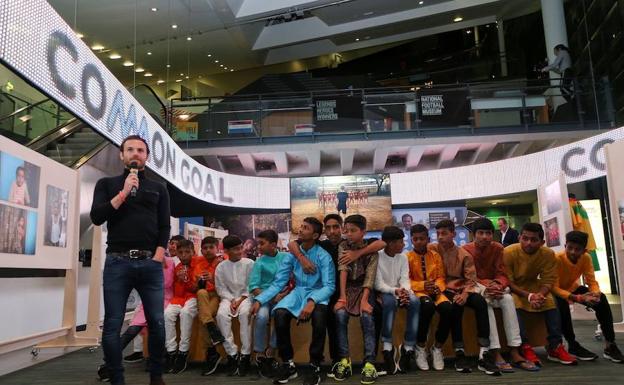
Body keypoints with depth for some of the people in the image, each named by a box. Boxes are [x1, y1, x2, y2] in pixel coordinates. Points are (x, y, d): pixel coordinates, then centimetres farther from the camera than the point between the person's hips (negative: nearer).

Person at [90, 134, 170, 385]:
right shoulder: (107, 184, 13)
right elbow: (97, 217, -1)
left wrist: (158, 256, -5)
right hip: (117, 262, 0)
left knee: (157, 322, 0)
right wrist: (124, 193, -8)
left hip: (150, 263, 1)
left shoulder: (158, 189, 15)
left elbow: (164, 227, 9)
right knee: (112, 325, 0)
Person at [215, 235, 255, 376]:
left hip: (246, 296, -2)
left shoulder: (249, 263, -2)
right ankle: (232, 354, -20)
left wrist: (241, 299, -13)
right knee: (221, 314, -30)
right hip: (229, 297, 2)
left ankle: (245, 355, -24)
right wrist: (231, 300, -13)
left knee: (245, 313, -34)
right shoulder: (221, 267, 2)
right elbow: (221, 288, 2)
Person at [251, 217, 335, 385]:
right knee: (279, 314, -28)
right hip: (298, 292, 3)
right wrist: (259, 300, -15)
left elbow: (329, 286, -16)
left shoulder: (324, 256, -9)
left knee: (319, 315, -37)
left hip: (318, 294, -3)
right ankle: (288, 364, -10)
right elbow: (277, 283, 0)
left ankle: (315, 366, -18)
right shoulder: (291, 255, 2)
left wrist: (312, 301, -34)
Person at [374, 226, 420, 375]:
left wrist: (405, 291, -27)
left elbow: (405, 279, -4)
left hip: (400, 292, 4)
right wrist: (395, 291, -31)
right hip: (384, 293, -4)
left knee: (415, 301, -29)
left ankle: (408, 347, -22)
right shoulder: (377, 257, -7)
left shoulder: (403, 257, 7)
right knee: (390, 301, -39)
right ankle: (387, 347, -31)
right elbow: (378, 284, -14)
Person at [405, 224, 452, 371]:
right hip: (418, 291, -3)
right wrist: (423, 285, -18)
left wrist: (438, 287, -13)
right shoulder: (408, 257, 2)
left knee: (448, 308, -30)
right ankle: (420, 347, -18)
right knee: (428, 305, -38)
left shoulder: (435, 255, 12)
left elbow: (441, 277, 9)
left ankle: (438, 348, -7)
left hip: (435, 291, 3)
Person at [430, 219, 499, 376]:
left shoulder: (464, 254, 5)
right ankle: (459, 353, -26)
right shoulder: (432, 249, 3)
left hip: (462, 289, 2)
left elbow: (471, 279, 0)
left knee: (480, 302, -29)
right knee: (456, 305, -35)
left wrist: (465, 294, -20)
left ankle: (484, 354, -29)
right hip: (444, 289, -2)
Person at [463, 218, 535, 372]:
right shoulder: (466, 250, -9)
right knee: (485, 302, -35)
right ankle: (496, 354, -37)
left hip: (494, 287, 3)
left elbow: (502, 274, -2)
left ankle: (514, 352, -30)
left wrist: (498, 285, -25)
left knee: (508, 299, -29)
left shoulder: (498, 248, 0)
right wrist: (485, 289, -28)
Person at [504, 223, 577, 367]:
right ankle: (524, 347, -30)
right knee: (514, 305, -33)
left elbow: (548, 280, -12)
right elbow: (508, 281, -21)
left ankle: (555, 346, -12)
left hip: (532, 285, 4)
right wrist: (529, 296, -33)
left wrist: (539, 294, -34)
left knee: (550, 302, -20)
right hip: (512, 288, -4)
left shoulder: (548, 254, -15)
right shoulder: (509, 252, -25)